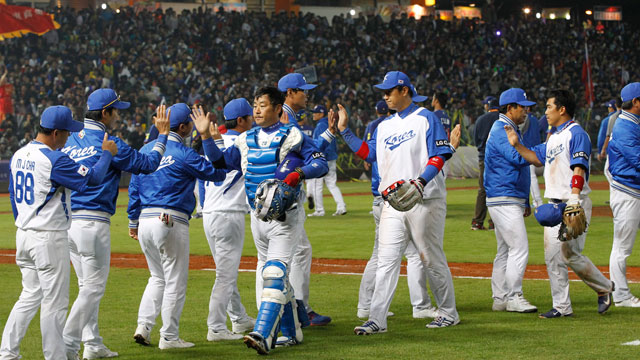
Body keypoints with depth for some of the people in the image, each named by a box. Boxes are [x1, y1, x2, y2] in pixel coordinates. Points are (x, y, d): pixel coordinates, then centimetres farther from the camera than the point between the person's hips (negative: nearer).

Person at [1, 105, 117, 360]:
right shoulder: (53, 160, -18)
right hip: (49, 239, -8)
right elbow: (92, 178, -17)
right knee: (55, 302, 0)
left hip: (23, 236, 8)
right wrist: (107, 153, -1)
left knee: (30, 295, 15)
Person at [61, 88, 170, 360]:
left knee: (88, 285, 17)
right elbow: (148, 164, -4)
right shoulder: (109, 143, -10)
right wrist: (163, 134, 6)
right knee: (93, 287, -3)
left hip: (67, 221, 8)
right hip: (93, 223, -8)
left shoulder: (70, 141, 12)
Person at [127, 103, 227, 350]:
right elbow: (217, 173, -6)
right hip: (171, 223, -7)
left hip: (145, 221, 7)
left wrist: (133, 222, 22)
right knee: (175, 281, 3)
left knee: (158, 278, 20)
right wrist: (206, 137, -5)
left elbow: (134, 188, 14)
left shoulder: (146, 150, 11)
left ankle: (143, 326, 8)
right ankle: (169, 337, 4)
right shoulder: (183, 154, -10)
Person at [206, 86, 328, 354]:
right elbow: (221, 162, 19)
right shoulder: (246, 140, 13)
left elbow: (321, 163, -10)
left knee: (275, 272, -18)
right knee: (270, 274, 13)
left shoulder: (291, 136, -4)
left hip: (286, 215, -7)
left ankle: (263, 335, -30)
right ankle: (291, 333, 25)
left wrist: (299, 173, -28)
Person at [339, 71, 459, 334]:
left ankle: (448, 313, 16)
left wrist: (421, 181, -23)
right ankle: (377, 319, -6)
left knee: (432, 259, 2)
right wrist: (344, 131, 10)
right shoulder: (384, 126, 18)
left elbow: (439, 155, -9)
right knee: (386, 260, -2)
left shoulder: (425, 119, -2)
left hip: (424, 201, -6)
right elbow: (370, 154, 15)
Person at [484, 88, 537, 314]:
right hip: (504, 199, -11)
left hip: (511, 200, 11)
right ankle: (513, 297, -11)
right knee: (519, 248, -12)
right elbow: (518, 157, -27)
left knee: (505, 250, 11)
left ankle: (500, 299, 14)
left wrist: (525, 201, 22)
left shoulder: (509, 130, 20)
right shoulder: (501, 130, -12)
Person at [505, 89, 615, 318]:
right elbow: (538, 158, 29)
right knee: (553, 256, 4)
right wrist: (517, 144, 15)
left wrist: (573, 201, -30)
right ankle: (562, 307, 7)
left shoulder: (576, 133, -12)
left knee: (570, 254, -9)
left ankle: (604, 288, 13)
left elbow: (579, 169, -20)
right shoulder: (553, 136, 17)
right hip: (553, 204, 9)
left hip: (573, 205, -9)